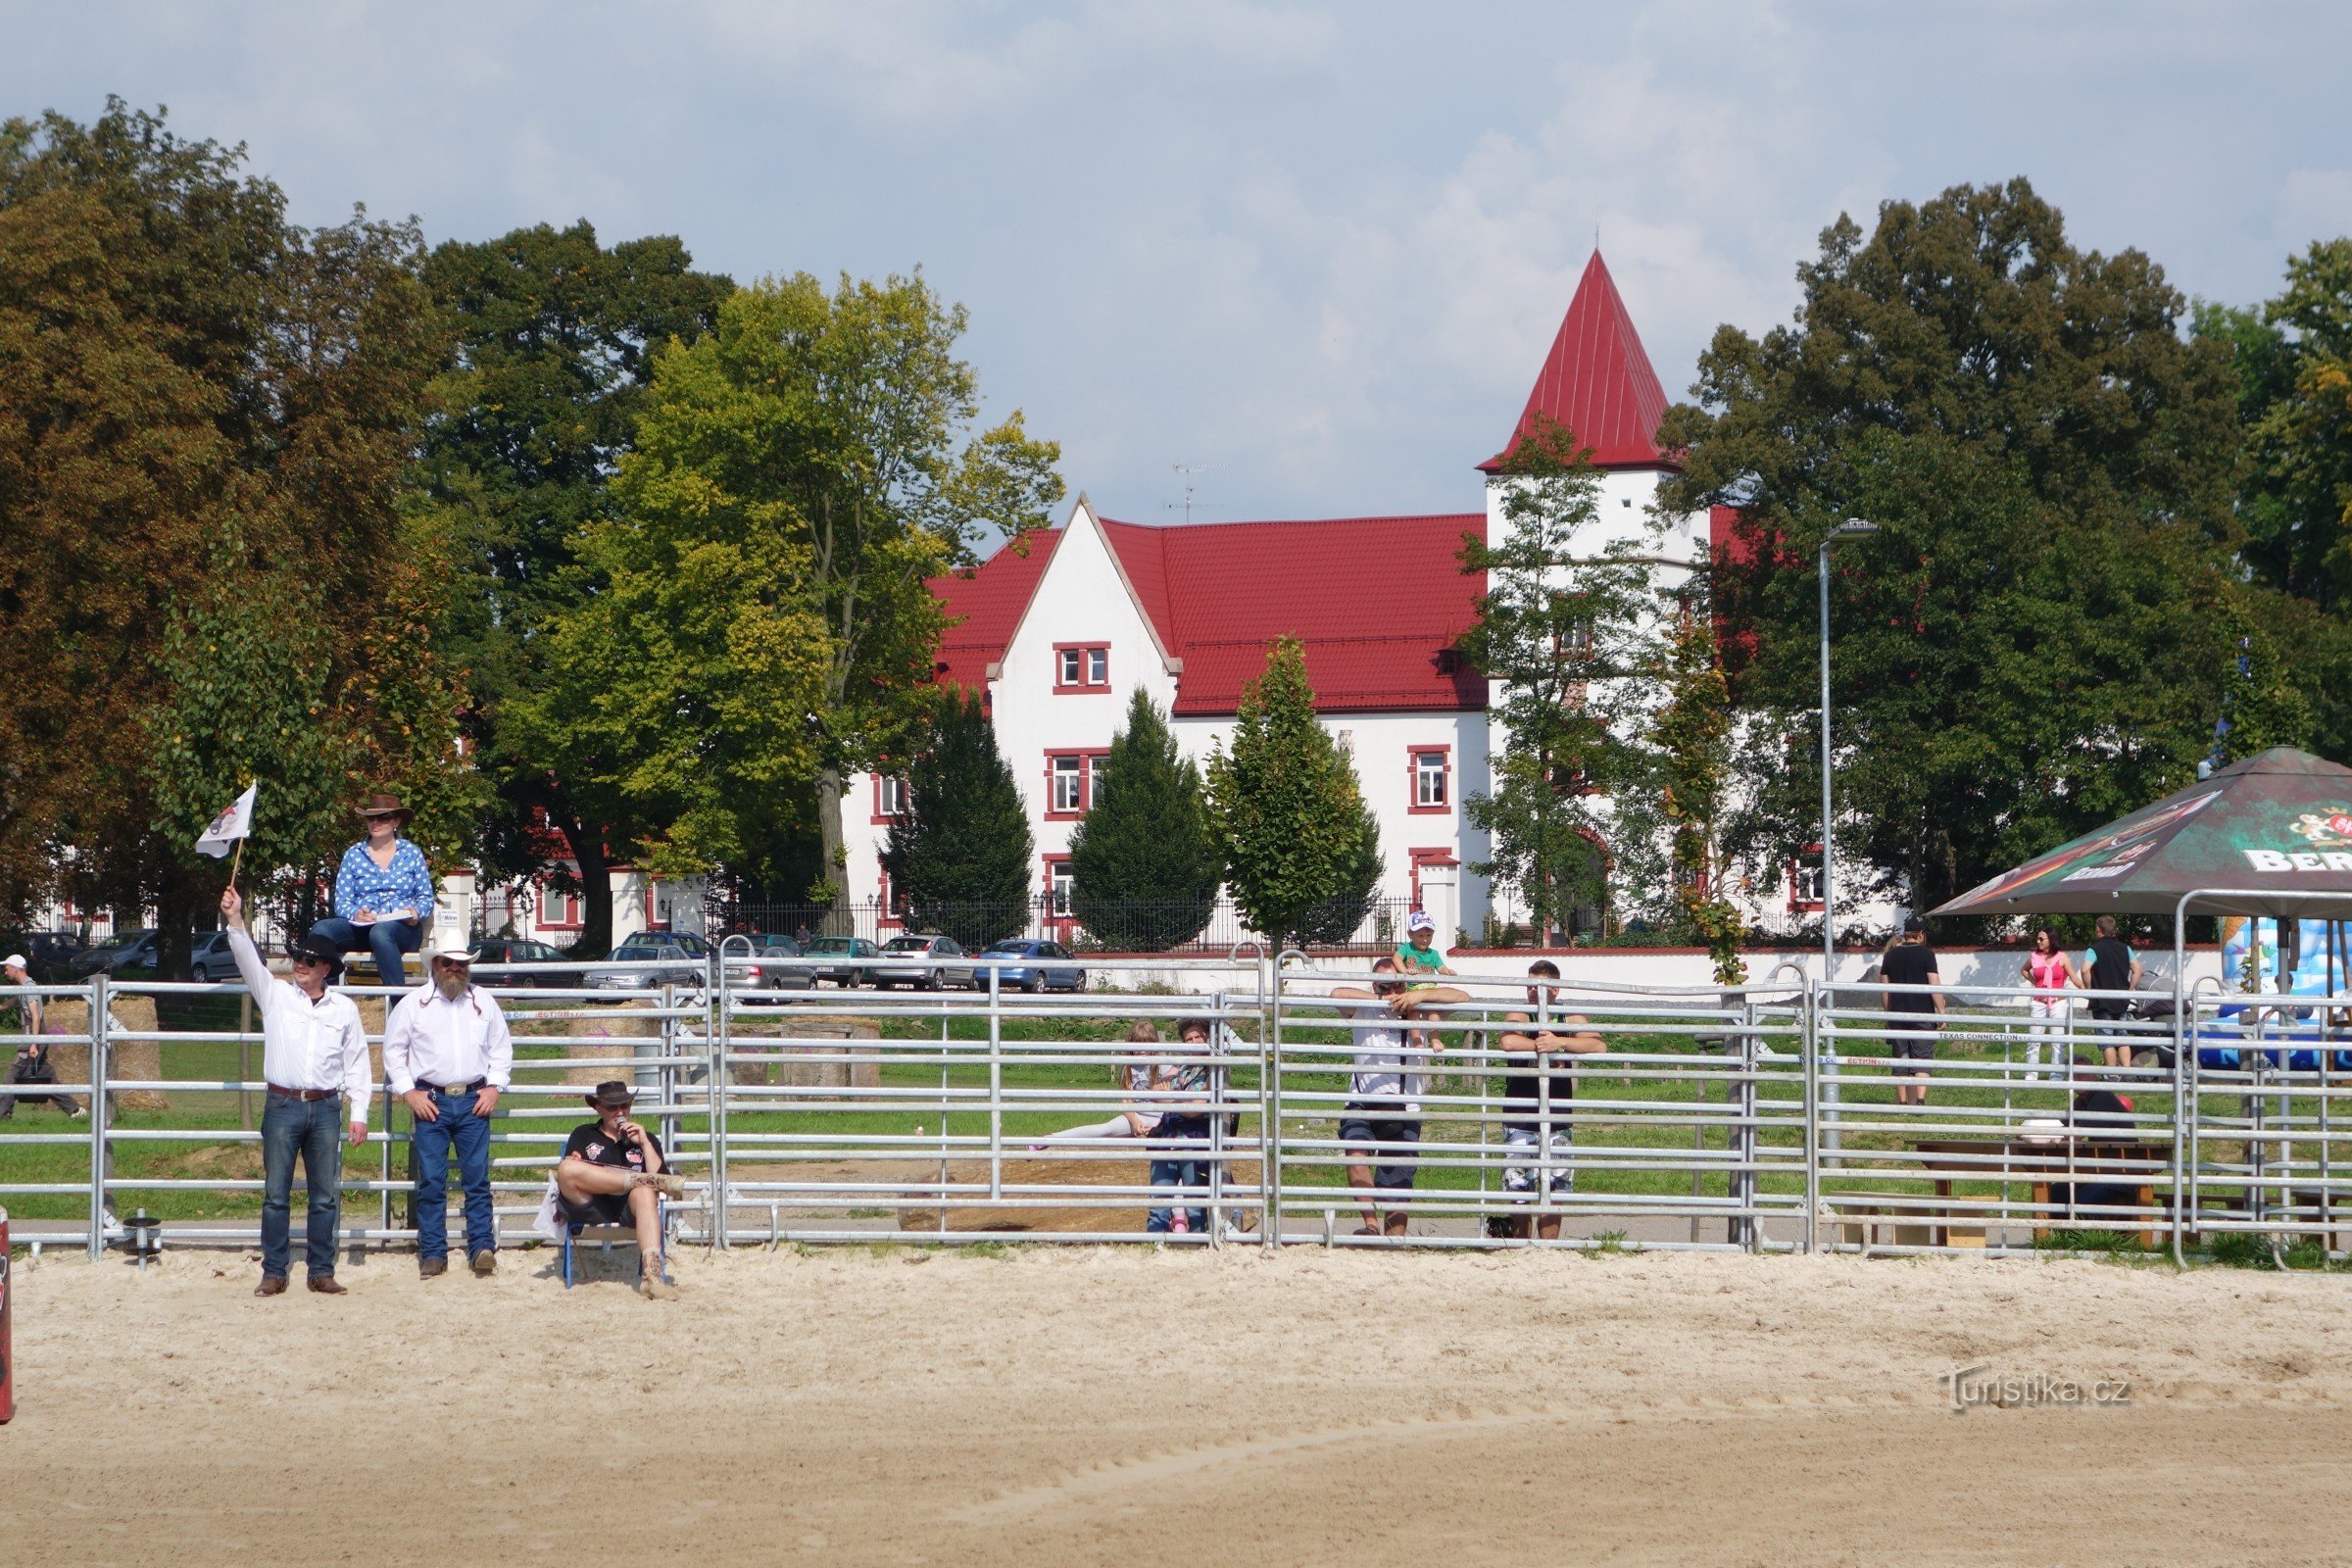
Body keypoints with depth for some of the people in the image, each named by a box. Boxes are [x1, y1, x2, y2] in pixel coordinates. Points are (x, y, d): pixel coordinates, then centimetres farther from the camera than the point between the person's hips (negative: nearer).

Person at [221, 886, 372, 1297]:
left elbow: (357, 1063, 10)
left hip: (326, 1108, 1)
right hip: (283, 1105, -1)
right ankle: (273, 1273, 3)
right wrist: (235, 920, -20)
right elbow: (248, 959, -5)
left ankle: (321, 1271, 10)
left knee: (325, 1196, 3)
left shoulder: (344, 1009, 8)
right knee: (275, 1194, 0)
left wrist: (359, 1114, 4)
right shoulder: (276, 994, 7)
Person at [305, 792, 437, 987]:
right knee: (321, 930, -29)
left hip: (403, 927, -2)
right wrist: (355, 913, -14)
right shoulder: (353, 855, 15)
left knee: (380, 932, -40)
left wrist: (416, 912, -10)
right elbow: (342, 901, 8)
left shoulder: (412, 853, 13)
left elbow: (426, 898, 13)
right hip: (362, 926, 2)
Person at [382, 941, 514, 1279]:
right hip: (430, 1101, -1)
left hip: (474, 1101, 1)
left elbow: (501, 1047, 17)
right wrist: (409, 1092, -2)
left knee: (477, 1177, -3)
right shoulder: (414, 1003, 5)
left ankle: (482, 1247, -1)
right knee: (431, 1180, -3)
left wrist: (494, 1086, 5)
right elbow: (393, 1050, 7)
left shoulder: (484, 1002, 12)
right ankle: (432, 1254, 1)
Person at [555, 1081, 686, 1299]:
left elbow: (661, 1183, 11)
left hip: (629, 1210, 0)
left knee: (646, 1191, -37)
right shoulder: (583, 1135, 26)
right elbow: (566, 1172, 12)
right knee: (567, 1168, -30)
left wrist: (644, 1144, 4)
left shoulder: (646, 1140, 26)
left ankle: (651, 1275, -54)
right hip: (590, 1211, 0)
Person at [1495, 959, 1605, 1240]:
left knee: (1553, 1191, 3)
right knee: (1519, 1192, -2)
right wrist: (1545, 1047, -16)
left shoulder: (1569, 1019, 5)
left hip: (1557, 1121, 2)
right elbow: (1508, 1041, -27)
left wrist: (1559, 1043, -23)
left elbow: (1599, 1045, -12)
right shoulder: (1519, 1016, -4)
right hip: (1519, 1121, -2)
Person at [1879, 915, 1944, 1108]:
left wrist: (1887, 1013, 18)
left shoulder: (1891, 955, 8)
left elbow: (1884, 988, 10)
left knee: (1900, 1062, 9)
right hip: (1922, 1015, -3)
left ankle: (1902, 1103, 11)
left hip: (1897, 1015, 3)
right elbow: (1934, 985, -10)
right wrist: (1941, 1012, -4)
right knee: (1922, 1060, -3)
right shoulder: (1926, 954, -4)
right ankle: (1920, 1099, -17)